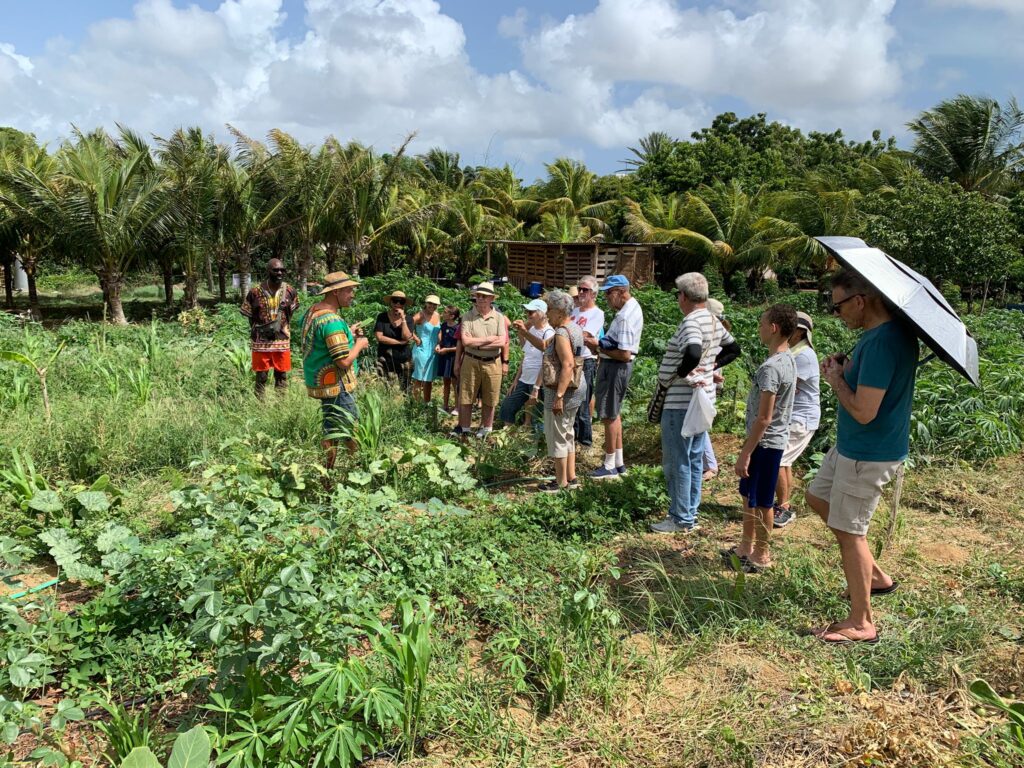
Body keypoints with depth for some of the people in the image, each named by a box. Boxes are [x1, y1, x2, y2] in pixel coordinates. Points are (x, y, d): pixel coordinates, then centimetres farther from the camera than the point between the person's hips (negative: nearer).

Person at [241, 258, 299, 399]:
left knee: (282, 375, 12)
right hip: (260, 341, -2)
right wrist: (259, 329, -7)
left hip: (282, 340, 2)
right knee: (261, 376, 7)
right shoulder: (255, 291, -9)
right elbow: (249, 316, 2)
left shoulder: (290, 291, -2)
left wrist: (282, 326, 2)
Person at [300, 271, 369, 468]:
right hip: (335, 386, -10)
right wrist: (359, 344, -8)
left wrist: (348, 334, 15)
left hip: (319, 380, 11)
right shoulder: (332, 321, -23)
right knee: (335, 437, 0)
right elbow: (344, 361, -25)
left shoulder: (312, 311, 9)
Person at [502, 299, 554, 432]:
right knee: (507, 408, 9)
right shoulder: (530, 330, 9)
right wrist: (516, 380, 12)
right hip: (524, 381, 8)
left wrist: (536, 388, -21)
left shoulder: (549, 333, -13)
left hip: (538, 383, -8)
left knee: (537, 420, -1)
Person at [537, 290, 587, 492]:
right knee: (567, 434, 19)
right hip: (576, 388, 10)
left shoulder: (562, 333, -20)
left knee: (557, 436, 1)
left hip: (561, 391, -10)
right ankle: (571, 478, 27)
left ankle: (561, 482, 10)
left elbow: (568, 365, -28)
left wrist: (559, 396, -29)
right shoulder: (575, 328, 11)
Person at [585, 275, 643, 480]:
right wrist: (599, 341, 3)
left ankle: (610, 466, 11)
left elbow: (625, 354, -26)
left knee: (609, 416, 0)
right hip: (616, 367, 11)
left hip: (614, 367, -11)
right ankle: (619, 463, 28)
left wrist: (598, 346, -18)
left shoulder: (625, 317, -24)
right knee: (614, 414, 19)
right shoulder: (632, 306, 8)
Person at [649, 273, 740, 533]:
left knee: (677, 461, 1)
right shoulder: (713, 321, 9)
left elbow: (693, 354, -38)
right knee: (694, 458, 17)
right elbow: (733, 349, 22)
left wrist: (675, 375, -22)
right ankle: (690, 513, 28)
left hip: (681, 403, -10)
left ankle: (681, 520, 10)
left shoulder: (691, 322, -20)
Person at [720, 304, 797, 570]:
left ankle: (761, 555, 19)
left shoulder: (771, 367, -24)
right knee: (748, 494, 20)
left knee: (761, 502, 5)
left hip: (765, 442, -10)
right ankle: (746, 546, 32)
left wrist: (745, 453, -19)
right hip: (773, 439, 10)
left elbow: (764, 418, -24)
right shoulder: (788, 359, 7)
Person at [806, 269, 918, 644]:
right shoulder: (889, 330, 4)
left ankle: (861, 623, 16)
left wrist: (836, 379, -14)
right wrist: (845, 369, 0)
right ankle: (875, 576, 33)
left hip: (868, 454, -10)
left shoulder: (882, 342, -28)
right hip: (853, 445, 10)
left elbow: (863, 411, -30)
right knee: (818, 497, 24)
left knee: (849, 531, 1)